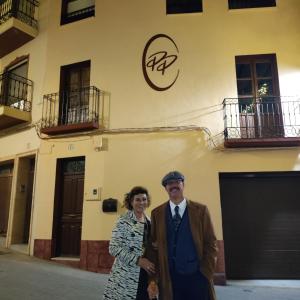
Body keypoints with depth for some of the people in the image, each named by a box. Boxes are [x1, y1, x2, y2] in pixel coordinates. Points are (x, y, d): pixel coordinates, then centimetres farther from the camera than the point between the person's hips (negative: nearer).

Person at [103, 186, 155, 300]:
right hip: (126, 276, -5)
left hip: (146, 275, 5)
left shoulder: (149, 222, 8)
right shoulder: (123, 221, -9)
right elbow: (114, 248, -15)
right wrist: (138, 260, -19)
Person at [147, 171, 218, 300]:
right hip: (169, 278, 1)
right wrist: (153, 279, -5)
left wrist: (206, 273, -6)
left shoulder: (200, 210, -2)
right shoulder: (157, 213, 0)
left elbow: (211, 243, 0)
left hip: (197, 277, 0)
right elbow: (153, 248, -1)